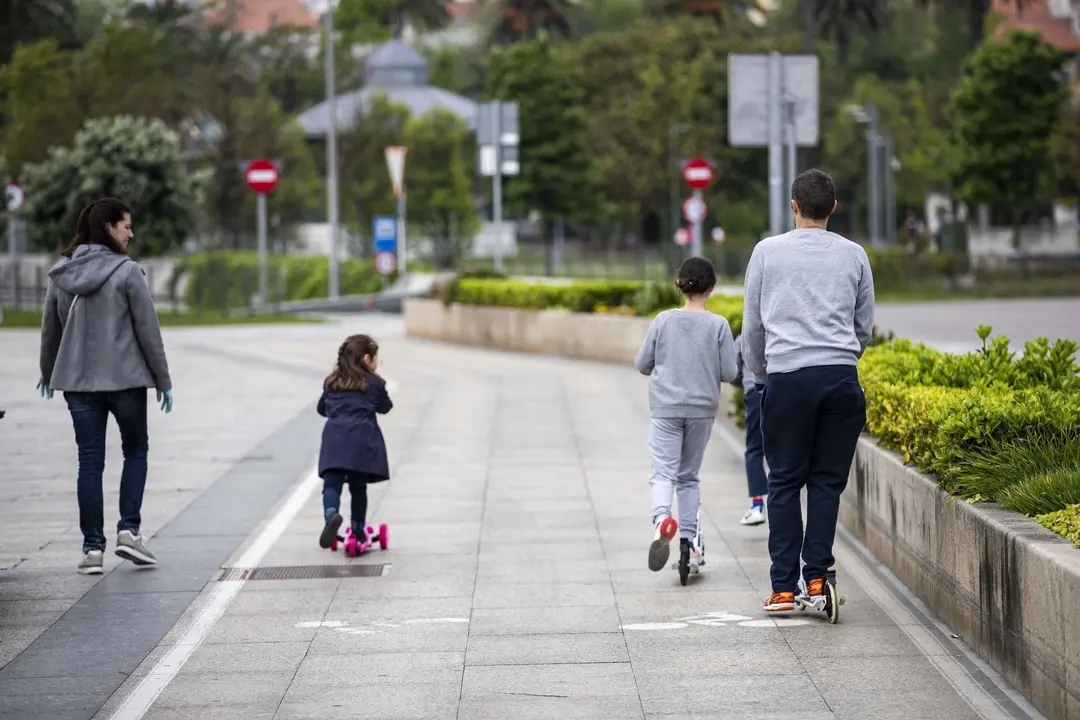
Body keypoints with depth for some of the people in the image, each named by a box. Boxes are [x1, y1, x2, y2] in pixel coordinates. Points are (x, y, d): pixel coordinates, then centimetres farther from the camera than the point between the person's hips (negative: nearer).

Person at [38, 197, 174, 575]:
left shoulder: (61, 275, 4)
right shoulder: (127, 272, -10)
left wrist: (48, 373, 28)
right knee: (136, 451, 14)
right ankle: (128, 530, 1)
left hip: (78, 383, 4)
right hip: (125, 378, -4)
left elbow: (50, 330, 12)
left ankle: (93, 547, 4)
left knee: (90, 462, 6)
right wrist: (163, 380, 0)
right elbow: (148, 330, -9)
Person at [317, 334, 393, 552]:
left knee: (332, 483, -7)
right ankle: (358, 535, 14)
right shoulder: (375, 383, 6)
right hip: (362, 439, -1)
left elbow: (322, 408, 27)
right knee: (358, 487, 9)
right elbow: (385, 408, 21)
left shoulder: (331, 382, 16)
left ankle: (331, 513, -37)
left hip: (334, 438, 1)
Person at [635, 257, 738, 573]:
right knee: (689, 476, 15)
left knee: (663, 472, -6)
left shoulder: (663, 320, -3)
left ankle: (662, 518, -36)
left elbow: (642, 364, 3)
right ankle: (688, 541, 13)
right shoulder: (718, 325, -6)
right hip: (702, 409, 1)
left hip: (665, 408, -1)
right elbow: (729, 372, -6)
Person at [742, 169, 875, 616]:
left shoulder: (768, 252, 5)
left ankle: (784, 586, 2)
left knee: (785, 483, 5)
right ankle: (817, 576, -4)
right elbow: (865, 326, 16)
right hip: (841, 377, 1)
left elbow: (752, 325, 10)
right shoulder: (853, 255, 9)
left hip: (787, 377, -1)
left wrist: (761, 374, 25)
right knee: (827, 482, 5)